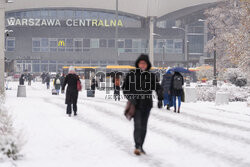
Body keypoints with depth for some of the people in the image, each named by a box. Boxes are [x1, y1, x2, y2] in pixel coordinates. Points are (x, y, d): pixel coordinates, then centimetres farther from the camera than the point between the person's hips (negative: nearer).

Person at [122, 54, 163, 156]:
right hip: (135, 104, -3)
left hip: (146, 104, 3)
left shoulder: (151, 76, 5)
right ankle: (137, 146, -21)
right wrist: (130, 98, -12)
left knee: (143, 126, 10)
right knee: (137, 125, -15)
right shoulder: (131, 75, 1)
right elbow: (125, 88, 3)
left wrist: (160, 99, -11)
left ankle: (140, 146, 22)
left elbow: (158, 88, 5)